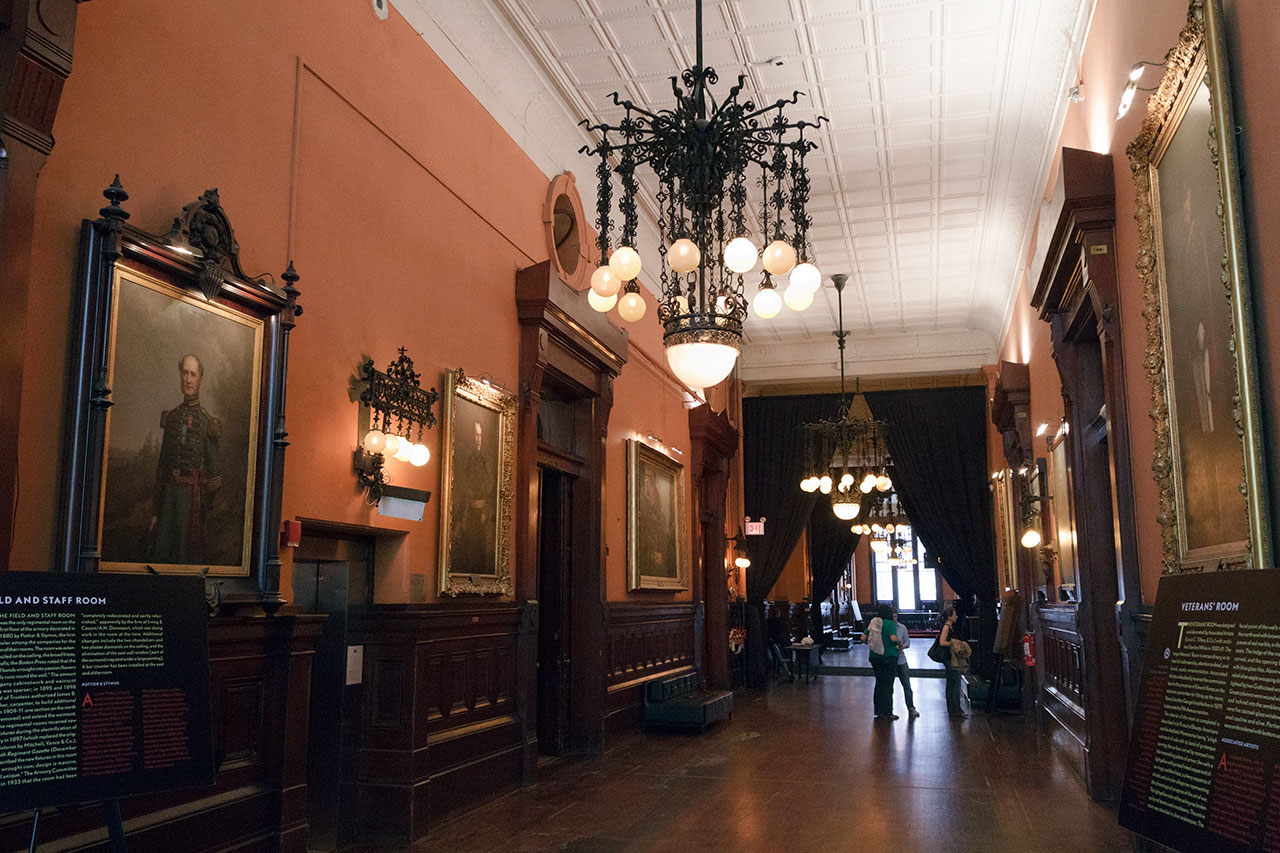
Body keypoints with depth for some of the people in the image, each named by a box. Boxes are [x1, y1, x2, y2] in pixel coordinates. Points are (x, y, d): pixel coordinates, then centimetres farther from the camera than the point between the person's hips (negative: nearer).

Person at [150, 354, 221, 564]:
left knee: (187, 554, -1)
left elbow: (213, 472, -3)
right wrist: (155, 512, 12)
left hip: (193, 492, -4)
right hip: (169, 491, 4)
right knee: (160, 553, 4)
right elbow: (162, 466, 15)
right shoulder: (171, 417, 12)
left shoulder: (208, 422, -3)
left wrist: (204, 508, -7)